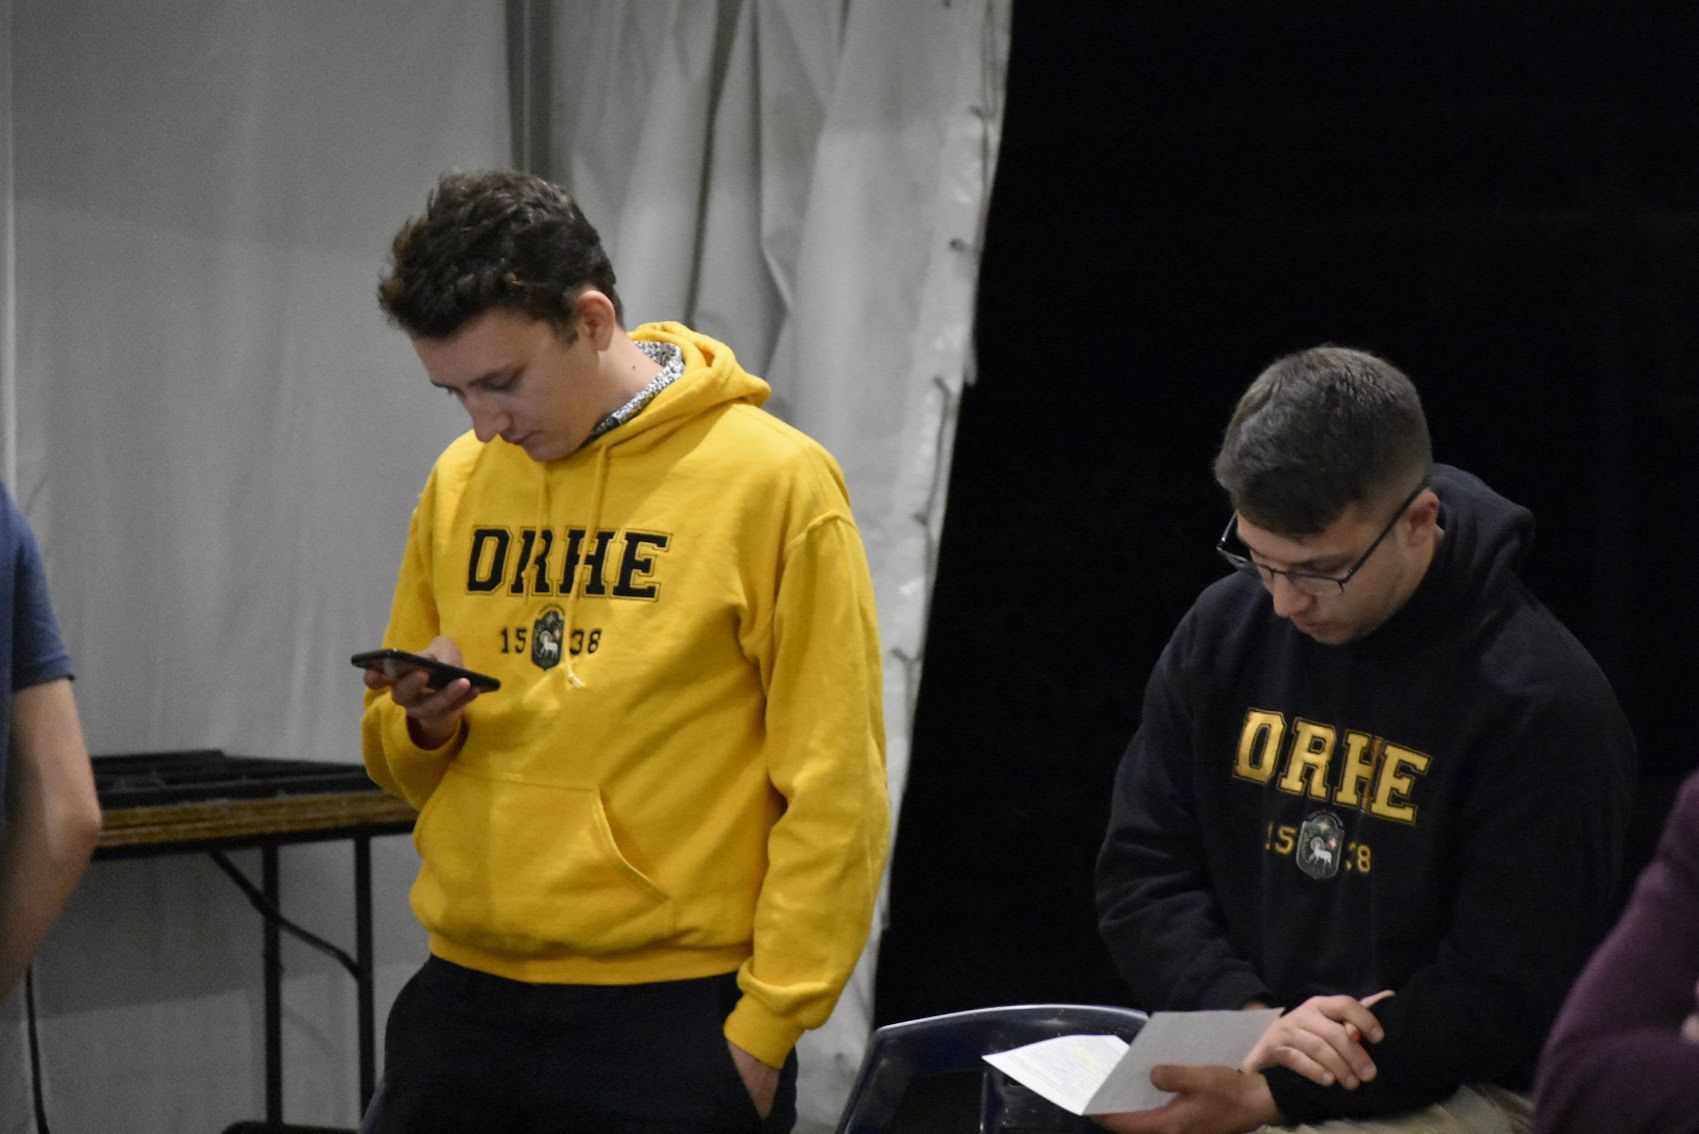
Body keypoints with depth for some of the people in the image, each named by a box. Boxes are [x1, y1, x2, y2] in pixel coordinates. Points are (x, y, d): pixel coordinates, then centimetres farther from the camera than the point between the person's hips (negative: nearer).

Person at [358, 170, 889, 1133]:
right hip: (465, 1003, 5)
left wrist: (766, 1026, -11)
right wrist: (424, 723, -5)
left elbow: (833, 794, -8)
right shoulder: (460, 483, 8)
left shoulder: (772, 481, -8)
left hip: (670, 1018, -5)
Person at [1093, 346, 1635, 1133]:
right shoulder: (1223, 630, 5)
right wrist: (1249, 1017, -10)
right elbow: (1140, 870, 8)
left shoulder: (1543, 703, -12)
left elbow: (1503, 1001, -12)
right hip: (1232, 1058, 5)